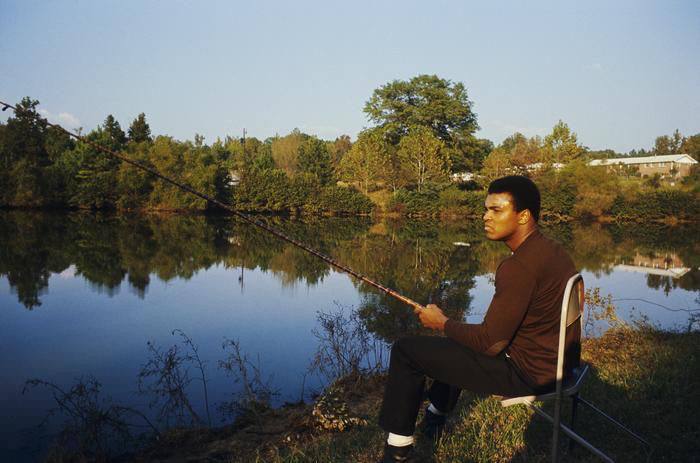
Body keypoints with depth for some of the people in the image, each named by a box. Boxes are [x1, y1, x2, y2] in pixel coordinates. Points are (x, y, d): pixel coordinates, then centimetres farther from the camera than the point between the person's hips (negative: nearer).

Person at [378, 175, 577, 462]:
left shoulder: (520, 266, -27)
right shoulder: (554, 251, 4)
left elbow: (491, 344, -24)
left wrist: (442, 323, -8)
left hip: (525, 372, -10)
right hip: (553, 361, 10)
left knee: (406, 350, -6)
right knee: (459, 337, 32)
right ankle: (436, 414, 45)